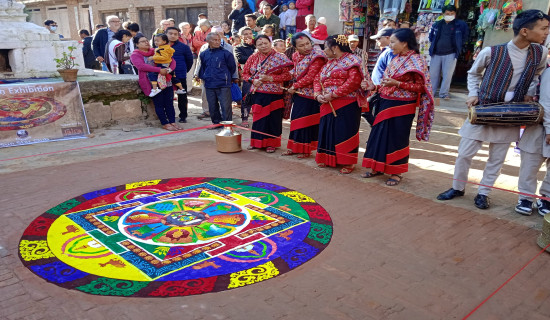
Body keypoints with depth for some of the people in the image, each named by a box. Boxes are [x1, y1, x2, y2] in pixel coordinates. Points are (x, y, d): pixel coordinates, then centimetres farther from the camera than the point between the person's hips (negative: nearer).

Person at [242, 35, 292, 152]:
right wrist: (253, 80, -7)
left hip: (274, 94, -3)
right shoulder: (253, 58, 8)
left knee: (272, 118, 2)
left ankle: (271, 143, 14)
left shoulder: (280, 57, -2)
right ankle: (256, 141, 23)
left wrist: (270, 78, -16)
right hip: (257, 93, 3)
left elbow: (287, 75, -8)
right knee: (258, 117, 10)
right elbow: (245, 74, 13)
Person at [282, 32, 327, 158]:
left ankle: (306, 149, 13)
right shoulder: (296, 55, 7)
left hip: (310, 94, -8)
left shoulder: (316, 56, -15)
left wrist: (295, 86, -12)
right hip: (299, 93, 8)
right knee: (296, 118, 13)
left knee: (306, 121, -1)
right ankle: (294, 147, 26)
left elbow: (310, 77, -20)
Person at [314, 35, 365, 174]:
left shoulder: (351, 60, -5)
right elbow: (317, 80, 18)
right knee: (327, 131, 11)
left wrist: (332, 94, -19)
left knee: (345, 132, -4)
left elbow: (353, 81, -18)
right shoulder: (329, 63, 20)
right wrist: (318, 95, -3)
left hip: (346, 104, -7)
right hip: (328, 105, 7)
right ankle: (328, 158, 25)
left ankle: (348, 163, 6)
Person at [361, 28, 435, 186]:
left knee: (397, 138, 2)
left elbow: (419, 87, -14)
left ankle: (397, 173, 16)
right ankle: (377, 167, 24)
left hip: (401, 107, -7)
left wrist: (397, 84, -23)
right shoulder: (396, 59, 11)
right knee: (379, 134, 10)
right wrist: (376, 86, 3)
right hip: (385, 103, 7)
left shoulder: (416, 61, -11)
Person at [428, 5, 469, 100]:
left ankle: (444, 93, 2)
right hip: (436, 53, 3)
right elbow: (431, 35, 22)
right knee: (433, 74, 8)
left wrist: (458, 46, 5)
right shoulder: (437, 24, 6)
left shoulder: (460, 25, -1)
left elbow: (465, 36, 10)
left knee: (447, 74, -4)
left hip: (450, 54, -3)